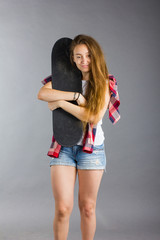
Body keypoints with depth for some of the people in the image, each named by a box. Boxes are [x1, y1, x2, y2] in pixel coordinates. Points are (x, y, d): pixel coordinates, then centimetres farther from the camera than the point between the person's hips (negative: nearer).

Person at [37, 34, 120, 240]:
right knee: (62, 208, -4)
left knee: (87, 207, 8)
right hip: (63, 147, 1)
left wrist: (61, 102, -14)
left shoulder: (104, 83, -1)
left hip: (92, 148, 0)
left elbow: (94, 118, -15)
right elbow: (42, 94, -14)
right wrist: (76, 96, -19)